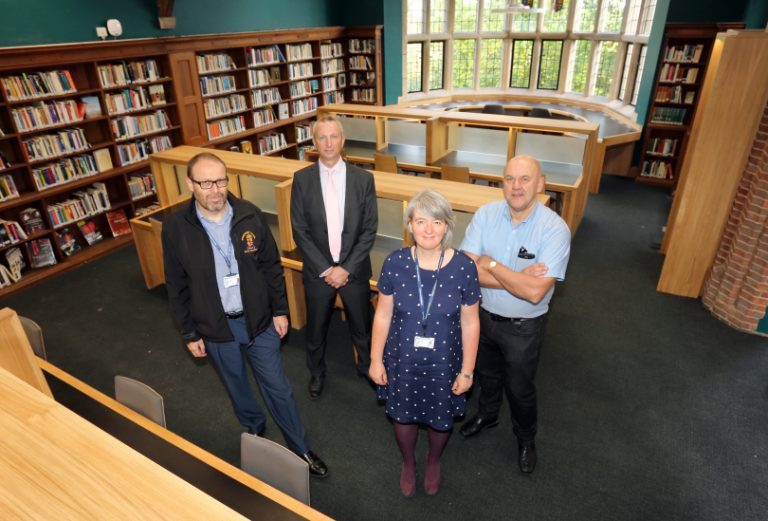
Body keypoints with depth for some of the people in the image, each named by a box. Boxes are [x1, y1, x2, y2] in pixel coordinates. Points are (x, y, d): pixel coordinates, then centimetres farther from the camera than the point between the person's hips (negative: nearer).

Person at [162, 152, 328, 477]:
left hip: (258, 320, 0)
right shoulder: (175, 228, -13)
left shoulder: (249, 215, -12)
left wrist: (280, 310, 0)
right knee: (236, 386, 23)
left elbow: (271, 266, -2)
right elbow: (177, 287, -3)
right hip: (215, 328, 1)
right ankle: (255, 430, 52)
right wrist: (189, 334, 0)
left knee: (277, 387, 11)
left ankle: (300, 450, 30)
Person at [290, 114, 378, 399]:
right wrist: (325, 269, -13)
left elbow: (370, 229, -7)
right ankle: (316, 372, 45)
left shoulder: (363, 178, -6)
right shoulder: (302, 179, -6)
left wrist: (346, 268, -14)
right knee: (316, 329, 18)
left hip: (354, 270, 0)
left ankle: (368, 367, 43)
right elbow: (300, 230, -7)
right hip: (318, 271, 1)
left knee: (362, 326, 16)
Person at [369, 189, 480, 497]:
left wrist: (467, 371, -4)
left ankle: (433, 462, 57)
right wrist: (376, 359, -2)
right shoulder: (395, 263, -15)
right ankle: (408, 463, 55)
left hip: (444, 363, 0)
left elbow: (470, 322, -9)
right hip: (402, 360, 1)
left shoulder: (463, 267, -18)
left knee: (440, 420, 22)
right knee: (403, 416, 22)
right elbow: (383, 314, -5)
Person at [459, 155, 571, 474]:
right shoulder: (486, 214, -14)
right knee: (487, 373, 27)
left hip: (524, 327, -3)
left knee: (520, 388, 17)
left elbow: (535, 292, -31)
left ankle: (526, 438, 48)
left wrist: (491, 264, -23)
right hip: (484, 316, 3)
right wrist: (517, 278, -27)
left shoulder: (555, 229, -24)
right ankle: (487, 415, 58)